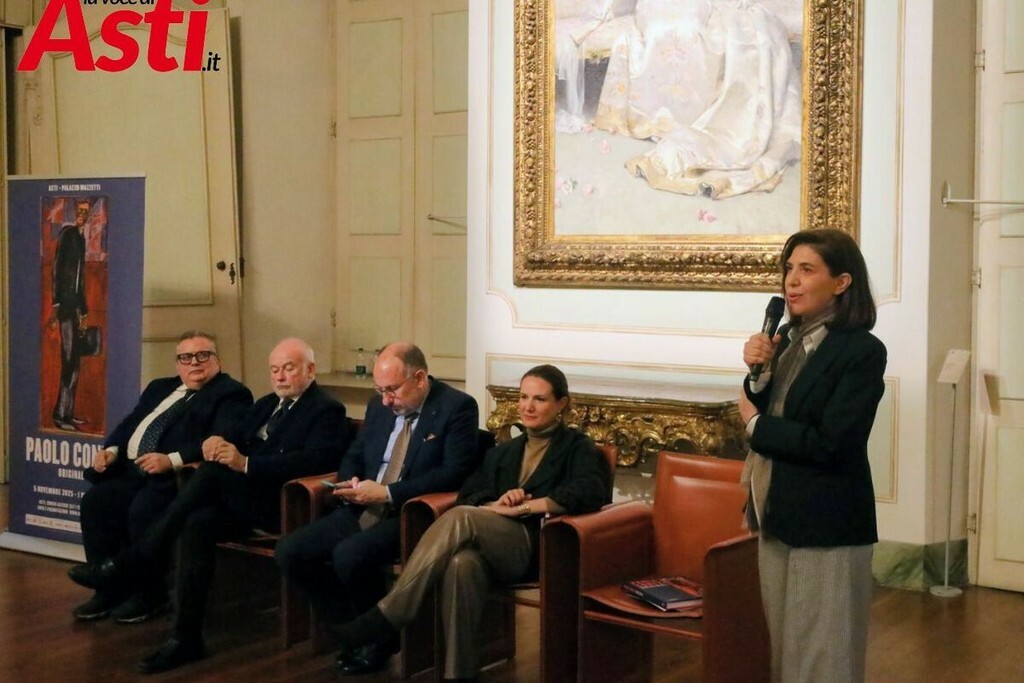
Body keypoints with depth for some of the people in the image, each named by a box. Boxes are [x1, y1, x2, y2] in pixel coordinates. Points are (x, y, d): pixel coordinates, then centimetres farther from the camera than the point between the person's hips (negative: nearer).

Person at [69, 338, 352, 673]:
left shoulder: (326, 411, -2)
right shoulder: (268, 404, 24)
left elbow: (314, 460, -19)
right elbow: (234, 435, 21)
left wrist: (246, 464, -25)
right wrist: (217, 442, -6)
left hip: (283, 504, -7)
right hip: (244, 498, 7)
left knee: (212, 472, -28)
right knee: (199, 523, -25)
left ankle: (137, 561, -21)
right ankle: (187, 637, -24)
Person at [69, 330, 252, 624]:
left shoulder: (231, 393, -2)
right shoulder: (161, 388, 24)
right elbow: (130, 423, 23)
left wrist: (171, 460, -26)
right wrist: (112, 449, 1)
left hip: (178, 477, -7)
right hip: (132, 470, 7)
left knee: (143, 509, -30)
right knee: (96, 501, -16)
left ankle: (151, 594, -9)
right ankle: (109, 589, -5)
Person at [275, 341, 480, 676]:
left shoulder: (457, 407, -8)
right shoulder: (379, 406, 13)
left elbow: (454, 473, -17)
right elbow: (354, 455, 21)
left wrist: (387, 493, -21)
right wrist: (350, 485, -5)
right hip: (363, 510, 8)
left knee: (349, 555, -32)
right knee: (290, 551, -10)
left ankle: (379, 637, -5)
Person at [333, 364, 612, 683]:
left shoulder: (577, 447, 10)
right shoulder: (502, 452, 27)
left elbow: (590, 494, -11)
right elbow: (468, 497, 16)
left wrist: (521, 507, -12)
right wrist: (495, 506, -8)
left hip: (539, 548, -4)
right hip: (491, 547, 4)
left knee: (462, 517, -31)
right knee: (463, 563, -35)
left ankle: (389, 615, -30)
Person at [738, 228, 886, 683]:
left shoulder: (862, 351, -15)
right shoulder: (788, 338, 7)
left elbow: (829, 444, -22)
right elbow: (762, 414, 7)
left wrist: (756, 425, -10)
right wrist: (758, 371, -10)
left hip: (826, 524, -7)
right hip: (777, 513, 7)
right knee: (782, 642, 17)